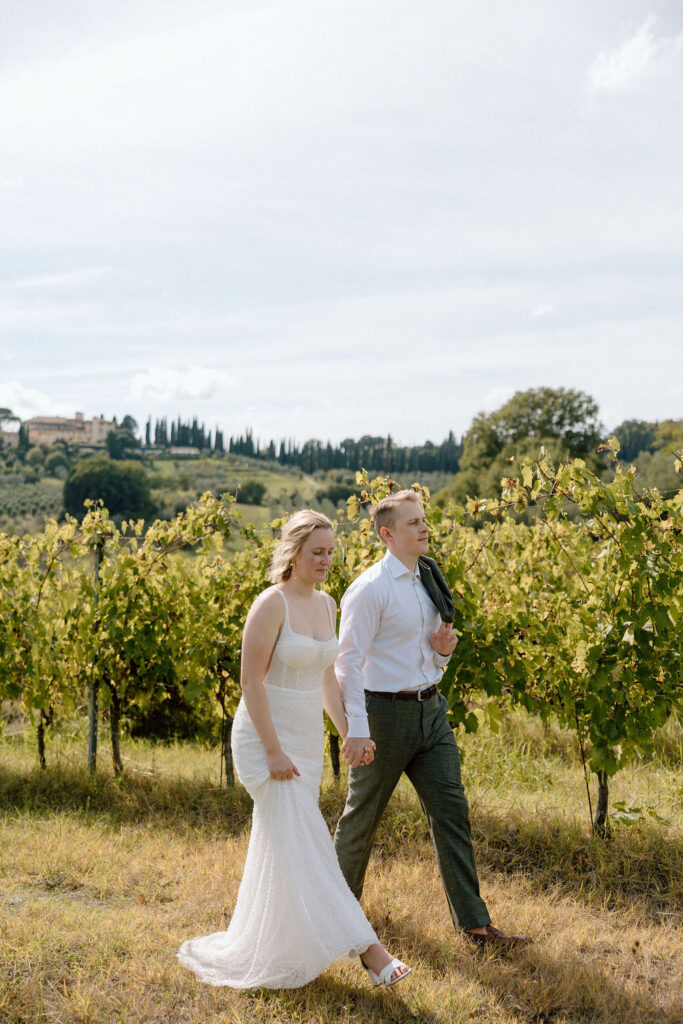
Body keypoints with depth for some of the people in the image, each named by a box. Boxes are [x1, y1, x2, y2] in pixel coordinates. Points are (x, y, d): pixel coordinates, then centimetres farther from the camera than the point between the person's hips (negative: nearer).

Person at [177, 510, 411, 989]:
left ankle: (261, 943, 30)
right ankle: (367, 949, -12)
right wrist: (274, 751, -20)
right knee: (305, 846, -9)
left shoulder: (326, 604, 8)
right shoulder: (272, 605, -16)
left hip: (306, 738, 8)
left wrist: (348, 731, 10)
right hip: (268, 739, -8)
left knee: (283, 846, 15)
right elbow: (252, 682, -18)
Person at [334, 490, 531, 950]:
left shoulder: (428, 581, 11)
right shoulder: (370, 589, -14)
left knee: (452, 810, 2)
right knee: (363, 814, 9)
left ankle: (475, 923, 6)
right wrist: (357, 731, -23)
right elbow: (348, 661, -17)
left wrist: (442, 649, -4)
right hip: (385, 712, -7)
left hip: (430, 709, 7)